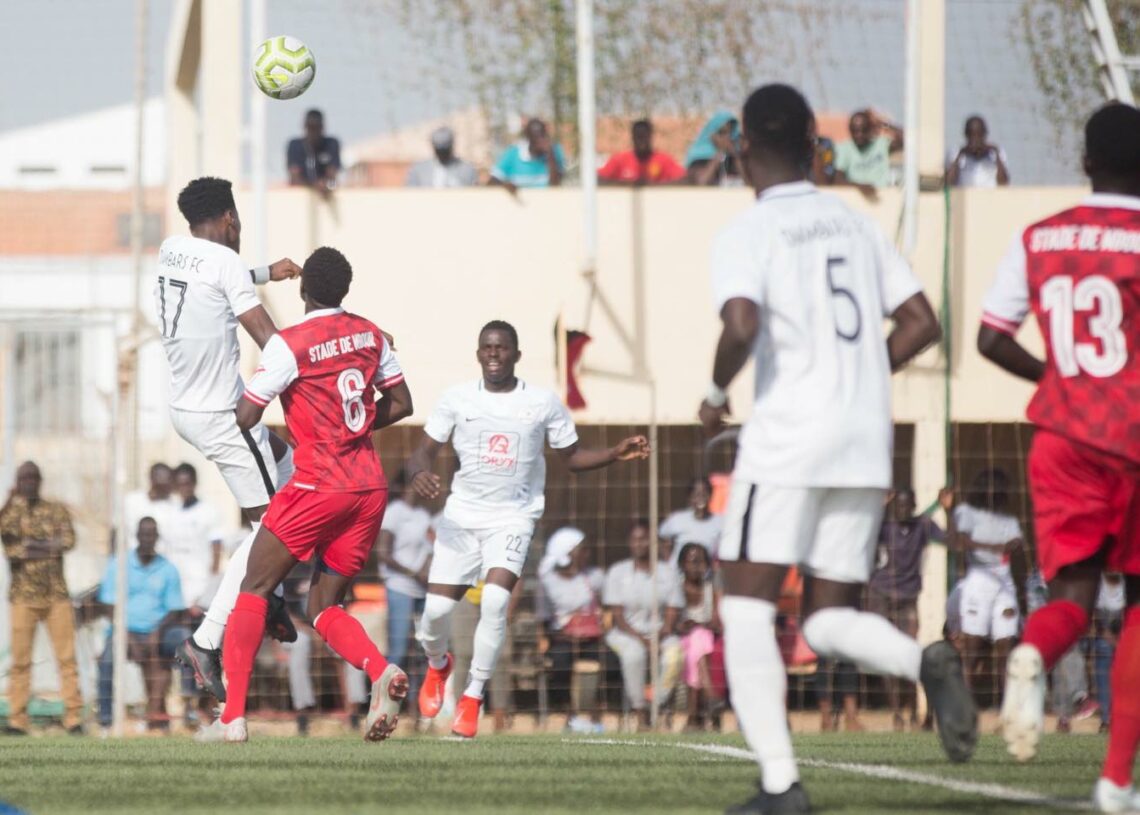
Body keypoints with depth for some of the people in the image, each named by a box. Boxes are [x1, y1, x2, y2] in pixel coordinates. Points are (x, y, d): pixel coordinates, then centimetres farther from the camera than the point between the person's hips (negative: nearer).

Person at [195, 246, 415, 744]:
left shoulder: (289, 344, -11)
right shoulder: (369, 335, 8)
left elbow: (246, 417, -11)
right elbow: (401, 404, 17)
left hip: (319, 487, -6)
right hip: (371, 487, 6)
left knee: (255, 589, 5)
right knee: (324, 608, 12)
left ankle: (233, 717, -3)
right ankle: (381, 672, -18)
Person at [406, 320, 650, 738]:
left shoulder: (543, 403, -1)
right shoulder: (457, 398, 0)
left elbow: (572, 456, 8)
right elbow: (425, 450, 2)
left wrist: (616, 453, -9)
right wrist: (420, 472, -22)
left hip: (513, 516, -1)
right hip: (462, 513, 1)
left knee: (495, 601, -22)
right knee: (436, 608, -3)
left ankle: (473, 697, -8)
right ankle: (438, 665, 33)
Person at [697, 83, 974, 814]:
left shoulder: (747, 235, -5)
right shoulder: (856, 225, 14)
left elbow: (742, 327, -22)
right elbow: (921, 324, 12)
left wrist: (717, 392, -4)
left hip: (787, 435, -6)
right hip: (866, 443, 6)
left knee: (747, 611, 1)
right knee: (830, 622, 11)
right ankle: (925, 662, -20)